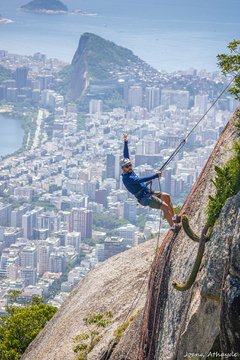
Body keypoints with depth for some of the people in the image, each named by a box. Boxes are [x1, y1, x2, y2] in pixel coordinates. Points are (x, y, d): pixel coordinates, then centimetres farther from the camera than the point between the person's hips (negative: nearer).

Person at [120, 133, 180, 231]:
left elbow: (126, 156, 10)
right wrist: (155, 176, -39)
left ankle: (173, 217, 27)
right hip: (145, 198, -10)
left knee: (166, 196, 19)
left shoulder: (129, 171, 2)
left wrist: (126, 143, 11)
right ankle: (173, 226, -2)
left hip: (148, 192, 10)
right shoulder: (127, 178, -25)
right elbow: (141, 180, -36)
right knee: (165, 206, -14)